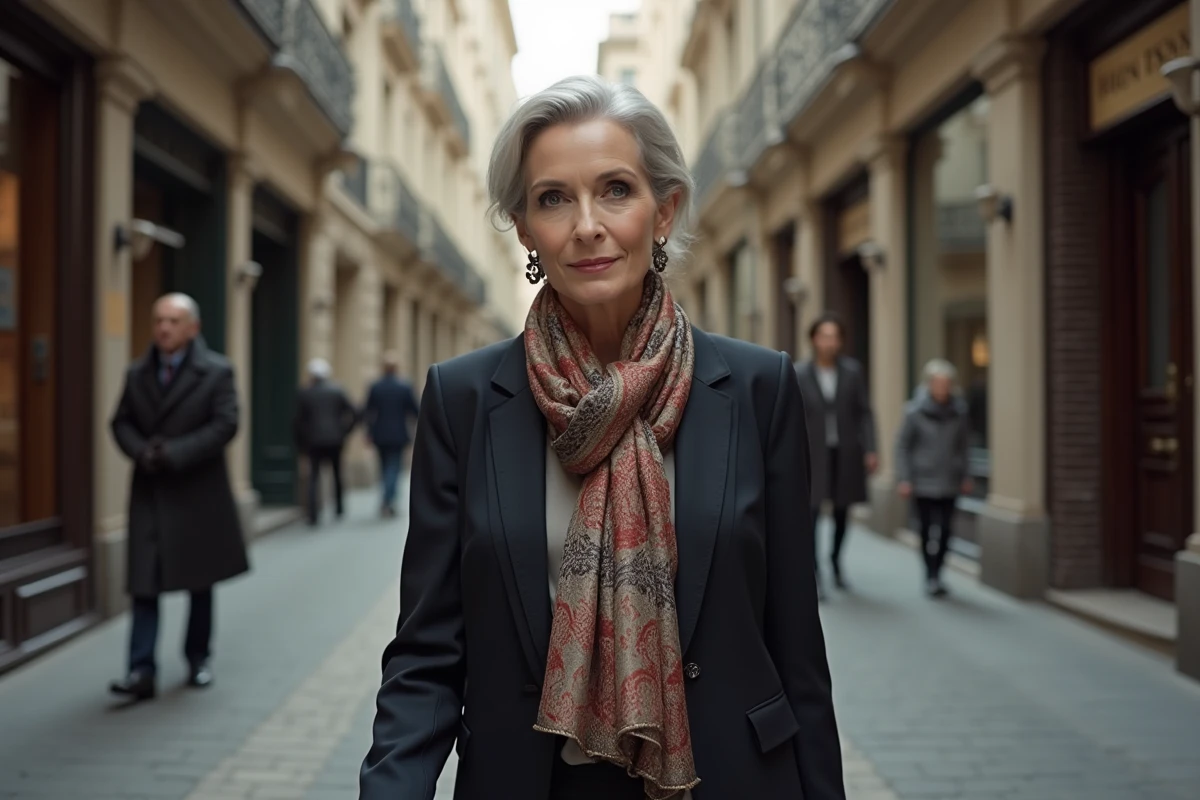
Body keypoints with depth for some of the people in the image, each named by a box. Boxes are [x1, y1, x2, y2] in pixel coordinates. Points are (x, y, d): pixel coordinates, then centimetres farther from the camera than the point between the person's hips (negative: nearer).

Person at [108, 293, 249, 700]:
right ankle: (142, 671, -4)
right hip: (149, 494, 3)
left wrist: (173, 454, -20)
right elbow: (121, 422, 8)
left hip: (197, 493, -2)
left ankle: (198, 659, 25)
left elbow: (225, 424, -13)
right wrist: (142, 452, -13)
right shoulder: (137, 373, 8)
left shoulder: (217, 372, -5)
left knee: (199, 583, 10)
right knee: (144, 583, -4)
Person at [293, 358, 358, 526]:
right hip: (335, 440, 1)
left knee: (314, 476, 2)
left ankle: (313, 514, -10)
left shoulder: (304, 393, -3)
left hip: (314, 441, -1)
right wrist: (344, 432, 6)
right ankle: (339, 509, 28)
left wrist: (301, 443, 7)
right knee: (337, 474, 18)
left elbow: (298, 421, -3)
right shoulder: (337, 391, 0)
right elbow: (353, 414, -4)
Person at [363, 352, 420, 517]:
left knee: (385, 467, 15)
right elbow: (415, 411, -5)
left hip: (380, 435, 3)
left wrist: (369, 432, 13)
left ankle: (389, 501, 22)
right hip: (398, 434, -3)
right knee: (394, 467, 1)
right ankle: (387, 501, -11)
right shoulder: (405, 386, -9)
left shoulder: (374, 387, -3)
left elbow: (367, 412, 1)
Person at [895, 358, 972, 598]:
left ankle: (937, 573, 16)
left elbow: (962, 445, 13)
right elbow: (902, 445, -1)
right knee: (926, 529, -1)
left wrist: (964, 476, 13)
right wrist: (903, 478, -5)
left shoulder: (959, 411, 3)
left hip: (949, 482, 3)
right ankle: (930, 576, 10)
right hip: (923, 482, -3)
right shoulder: (915, 411, -6)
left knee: (946, 530, 0)